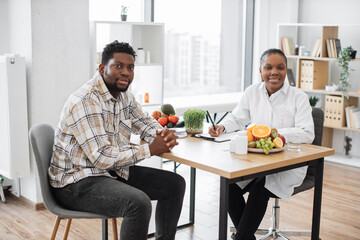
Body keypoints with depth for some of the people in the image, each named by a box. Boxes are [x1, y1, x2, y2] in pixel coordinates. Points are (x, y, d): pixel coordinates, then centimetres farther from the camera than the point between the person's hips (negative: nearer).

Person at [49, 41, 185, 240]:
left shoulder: (124, 96, 5)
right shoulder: (84, 102, -23)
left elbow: (145, 123, 18)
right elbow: (103, 158, -27)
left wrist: (164, 135, -6)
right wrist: (150, 149, -19)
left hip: (114, 171, 9)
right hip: (76, 182, -9)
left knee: (175, 184, 5)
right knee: (139, 203, -33)